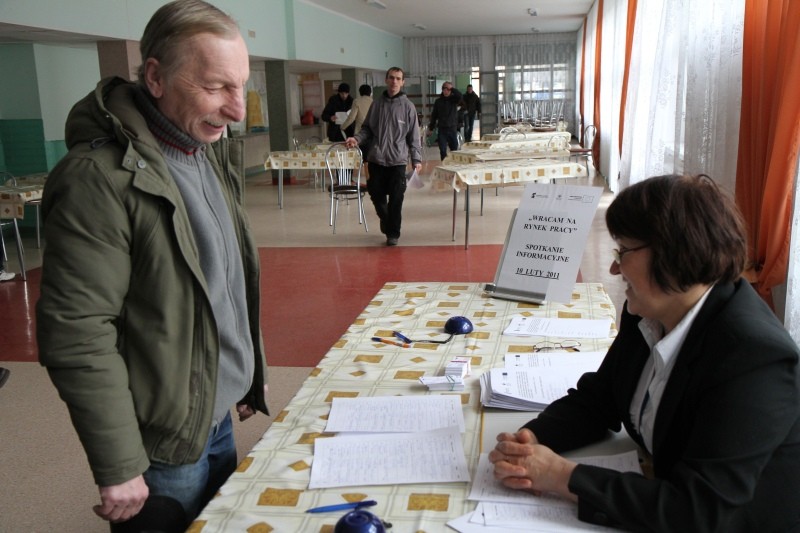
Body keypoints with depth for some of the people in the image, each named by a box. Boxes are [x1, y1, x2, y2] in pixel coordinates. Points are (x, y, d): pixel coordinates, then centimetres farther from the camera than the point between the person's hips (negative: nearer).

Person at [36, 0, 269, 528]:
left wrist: (252, 373, 17)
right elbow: (77, 337, -23)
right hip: (165, 445, -7)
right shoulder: (100, 177, -22)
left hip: (221, 415, 8)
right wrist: (119, 469, -18)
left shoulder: (212, 153, 5)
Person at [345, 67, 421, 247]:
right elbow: (367, 129, 11)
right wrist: (357, 139, -8)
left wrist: (416, 159, -5)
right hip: (376, 159, 2)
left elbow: (414, 136, 0)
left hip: (398, 160, -2)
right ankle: (385, 220, 35)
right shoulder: (377, 104, 6)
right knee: (376, 194, 7)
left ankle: (393, 233, 13)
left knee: (396, 199, -1)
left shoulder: (408, 106, 0)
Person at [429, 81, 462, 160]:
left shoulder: (454, 99, 2)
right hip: (442, 129, 0)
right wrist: (431, 128, 9)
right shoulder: (438, 101, 5)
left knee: (454, 150, 5)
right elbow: (434, 115, 9)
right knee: (443, 151, -3)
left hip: (452, 129, 0)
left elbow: (459, 96, -22)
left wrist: (452, 88, -17)